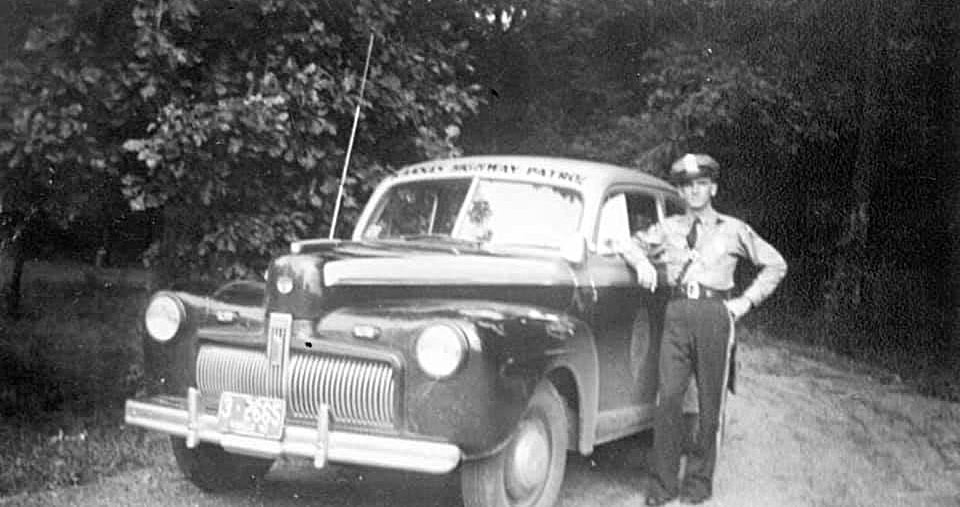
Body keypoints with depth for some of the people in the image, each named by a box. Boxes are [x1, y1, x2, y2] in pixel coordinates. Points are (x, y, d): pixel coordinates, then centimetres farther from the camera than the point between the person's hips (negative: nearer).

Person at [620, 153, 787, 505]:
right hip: (677, 313, 1)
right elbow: (631, 245, 25)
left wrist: (747, 301, 6)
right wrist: (643, 263, 3)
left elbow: (775, 265, 15)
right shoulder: (669, 228, 14)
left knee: (710, 402, 1)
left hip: (714, 314, -1)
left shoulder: (733, 230, 9)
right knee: (669, 397, -8)